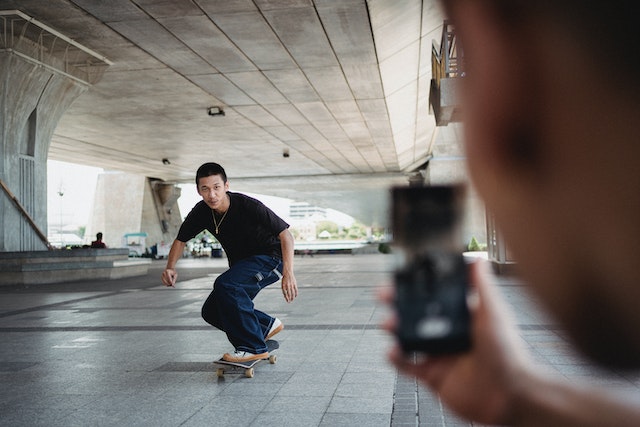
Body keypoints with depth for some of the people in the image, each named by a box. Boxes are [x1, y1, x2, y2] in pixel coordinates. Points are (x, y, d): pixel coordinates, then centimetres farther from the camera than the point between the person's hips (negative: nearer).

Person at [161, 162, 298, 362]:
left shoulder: (248, 206, -27)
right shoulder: (201, 212, -10)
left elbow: (285, 235, -24)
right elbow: (180, 240, 5)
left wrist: (289, 273, -36)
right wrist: (170, 267, -15)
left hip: (270, 259, -7)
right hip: (241, 264, 7)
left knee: (224, 285, -31)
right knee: (211, 312, 2)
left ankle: (253, 347, -20)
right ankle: (266, 325, 20)